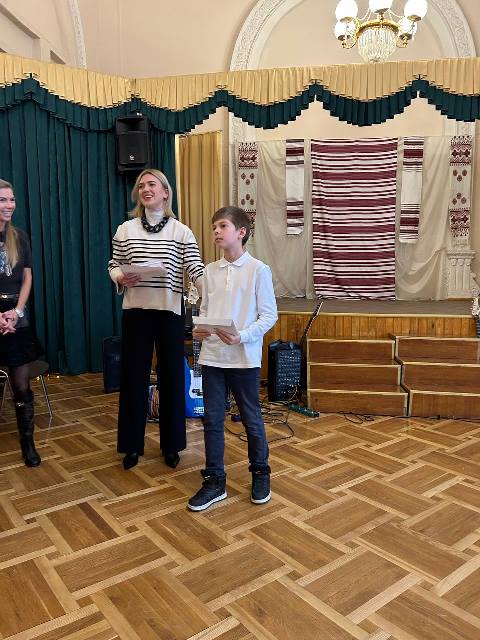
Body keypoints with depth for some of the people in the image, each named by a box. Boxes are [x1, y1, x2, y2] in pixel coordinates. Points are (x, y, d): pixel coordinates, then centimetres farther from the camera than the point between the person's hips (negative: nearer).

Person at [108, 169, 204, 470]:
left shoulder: (181, 231, 0)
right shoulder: (126, 229, 6)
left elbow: (196, 269, -8)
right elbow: (114, 265, 10)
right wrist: (121, 278, -13)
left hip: (170, 311, -1)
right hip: (135, 311, 2)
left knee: (171, 377, 7)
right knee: (134, 376, 7)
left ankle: (171, 445, 24)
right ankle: (133, 445, 24)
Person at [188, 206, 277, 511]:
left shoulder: (258, 270, -7)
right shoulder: (210, 270, 7)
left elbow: (269, 315, -8)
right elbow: (205, 309, 13)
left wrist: (242, 337, -20)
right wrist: (199, 329, -8)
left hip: (244, 358, -4)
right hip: (212, 356, 4)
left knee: (252, 420, 10)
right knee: (212, 420, 9)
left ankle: (260, 474, 32)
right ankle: (215, 481, 23)